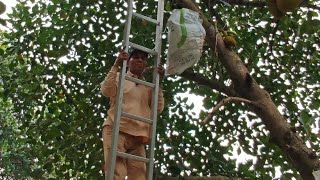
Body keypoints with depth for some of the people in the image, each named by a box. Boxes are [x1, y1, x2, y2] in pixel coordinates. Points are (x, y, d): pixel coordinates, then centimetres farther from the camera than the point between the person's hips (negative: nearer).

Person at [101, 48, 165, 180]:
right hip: (116, 130, -4)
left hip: (137, 136, 4)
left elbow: (158, 108, 11)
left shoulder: (148, 86, 23)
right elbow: (106, 91, -5)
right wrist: (116, 65, -8)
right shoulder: (119, 77, 16)